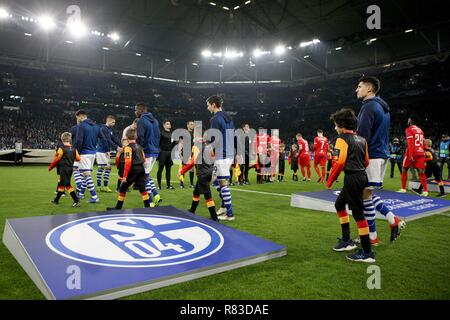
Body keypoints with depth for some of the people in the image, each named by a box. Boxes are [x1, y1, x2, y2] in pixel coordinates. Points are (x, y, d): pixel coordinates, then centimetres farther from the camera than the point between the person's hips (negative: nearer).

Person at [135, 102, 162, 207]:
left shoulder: (142, 121, -11)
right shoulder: (155, 120, 15)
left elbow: (140, 138, -16)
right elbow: (159, 135, 19)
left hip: (146, 152, -8)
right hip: (155, 151, 8)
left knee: (145, 176, -1)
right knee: (147, 175, 19)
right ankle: (156, 195, 11)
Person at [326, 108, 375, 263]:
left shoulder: (342, 139, -11)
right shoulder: (361, 139, 13)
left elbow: (339, 163, -17)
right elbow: (366, 161, 13)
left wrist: (329, 182, -8)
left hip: (352, 178, -9)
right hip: (362, 176, 9)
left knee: (358, 213, -3)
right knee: (339, 204, 22)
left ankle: (367, 253, 4)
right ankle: (346, 240, 26)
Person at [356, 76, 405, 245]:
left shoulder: (369, 106, -12)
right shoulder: (383, 107, 18)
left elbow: (362, 135, -19)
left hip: (370, 156, -10)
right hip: (382, 154, 10)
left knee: (365, 195, -1)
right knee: (368, 193, 18)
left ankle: (372, 237, 8)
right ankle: (393, 220, 10)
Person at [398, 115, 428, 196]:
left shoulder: (409, 129, -5)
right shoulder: (420, 130, 18)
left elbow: (410, 143, -15)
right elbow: (423, 143, 19)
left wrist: (410, 155, -19)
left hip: (412, 153, -6)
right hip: (421, 152, 6)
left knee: (404, 169, 9)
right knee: (421, 171, 3)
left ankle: (403, 189, 10)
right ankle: (425, 191, -4)